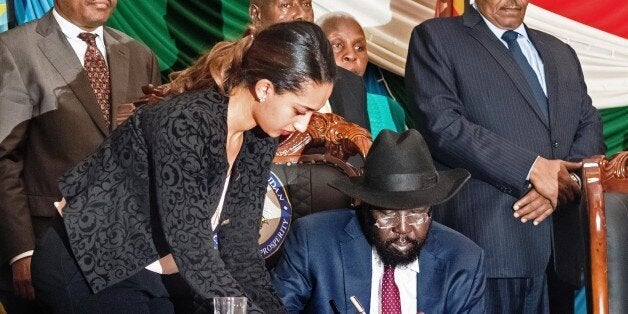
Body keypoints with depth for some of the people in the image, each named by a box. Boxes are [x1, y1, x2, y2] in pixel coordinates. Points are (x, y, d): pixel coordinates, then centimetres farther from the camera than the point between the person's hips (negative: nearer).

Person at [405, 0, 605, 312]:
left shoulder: (562, 53, 23)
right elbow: (441, 125, -9)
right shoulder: (435, 38, 4)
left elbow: (590, 128, 15)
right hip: (487, 240, -5)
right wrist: (532, 169, -12)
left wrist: (566, 179, -7)